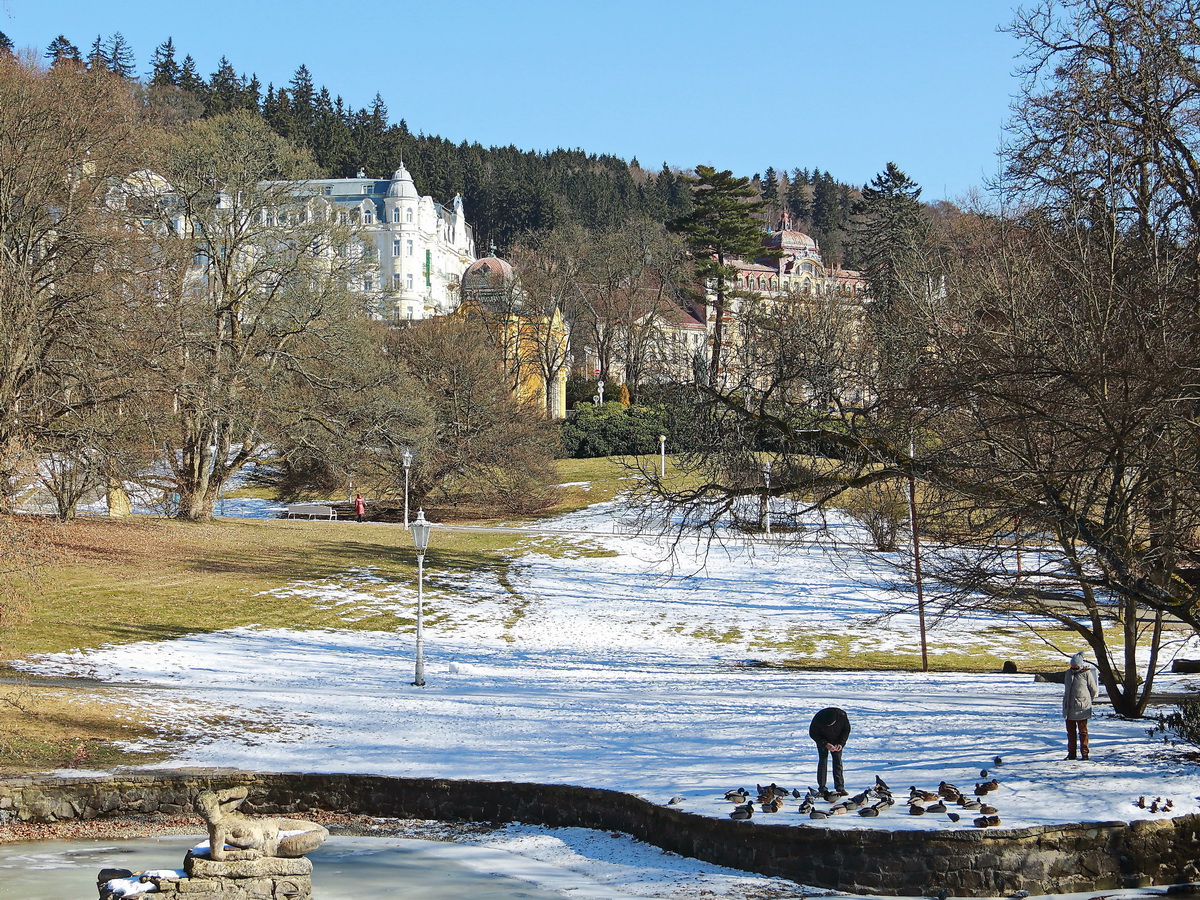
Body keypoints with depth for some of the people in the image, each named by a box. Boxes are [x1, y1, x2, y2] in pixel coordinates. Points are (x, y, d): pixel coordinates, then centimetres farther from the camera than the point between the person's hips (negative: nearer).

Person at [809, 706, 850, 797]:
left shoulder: (842, 716, -30)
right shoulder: (818, 719, -35)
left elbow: (846, 730, -10)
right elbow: (812, 734, -19)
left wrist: (841, 743, -21)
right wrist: (826, 744, -27)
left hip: (836, 741, 2)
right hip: (823, 741, -2)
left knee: (838, 761, -3)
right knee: (823, 761, -10)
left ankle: (840, 788, -1)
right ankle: (822, 789, -6)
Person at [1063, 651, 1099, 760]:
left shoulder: (1086, 673, -8)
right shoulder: (1068, 673, 9)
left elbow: (1094, 690, -1)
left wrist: (1087, 700, 10)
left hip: (1081, 708, -5)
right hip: (1069, 708, 5)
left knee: (1083, 731, 1)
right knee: (1070, 731, 10)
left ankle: (1084, 753, 6)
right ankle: (1071, 753, 17)